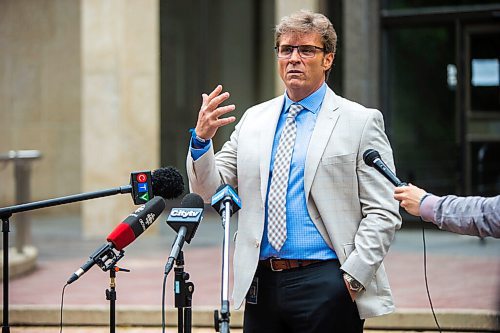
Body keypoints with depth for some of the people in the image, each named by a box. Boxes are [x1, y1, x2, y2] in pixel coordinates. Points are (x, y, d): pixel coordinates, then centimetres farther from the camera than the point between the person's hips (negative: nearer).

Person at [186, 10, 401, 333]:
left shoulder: (361, 122, 1)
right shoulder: (254, 119, 13)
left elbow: (383, 214, -3)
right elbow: (209, 190, 11)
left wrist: (353, 277, -13)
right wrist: (202, 138, -7)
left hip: (326, 285, -4)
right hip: (261, 285, 4)